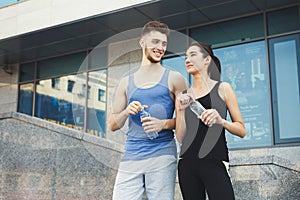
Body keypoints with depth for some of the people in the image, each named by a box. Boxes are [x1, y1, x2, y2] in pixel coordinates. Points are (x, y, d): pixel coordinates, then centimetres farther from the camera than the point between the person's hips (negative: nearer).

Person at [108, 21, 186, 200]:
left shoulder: (174, 79, 9)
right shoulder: (126, 83, 16)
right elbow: (113, 125, 16)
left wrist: (164, 124, -13)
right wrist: (127, 112, -5)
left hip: (162, 155, -2)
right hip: (131, 156, 3)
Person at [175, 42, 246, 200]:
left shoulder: (222, 89, 5)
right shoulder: (183, 97, 13)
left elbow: (242, 130, 3)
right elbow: (180, 138, 8)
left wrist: (221, 121, -15)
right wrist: (181, 110, -4)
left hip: (214, 163, -3)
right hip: (187, 163, 4)